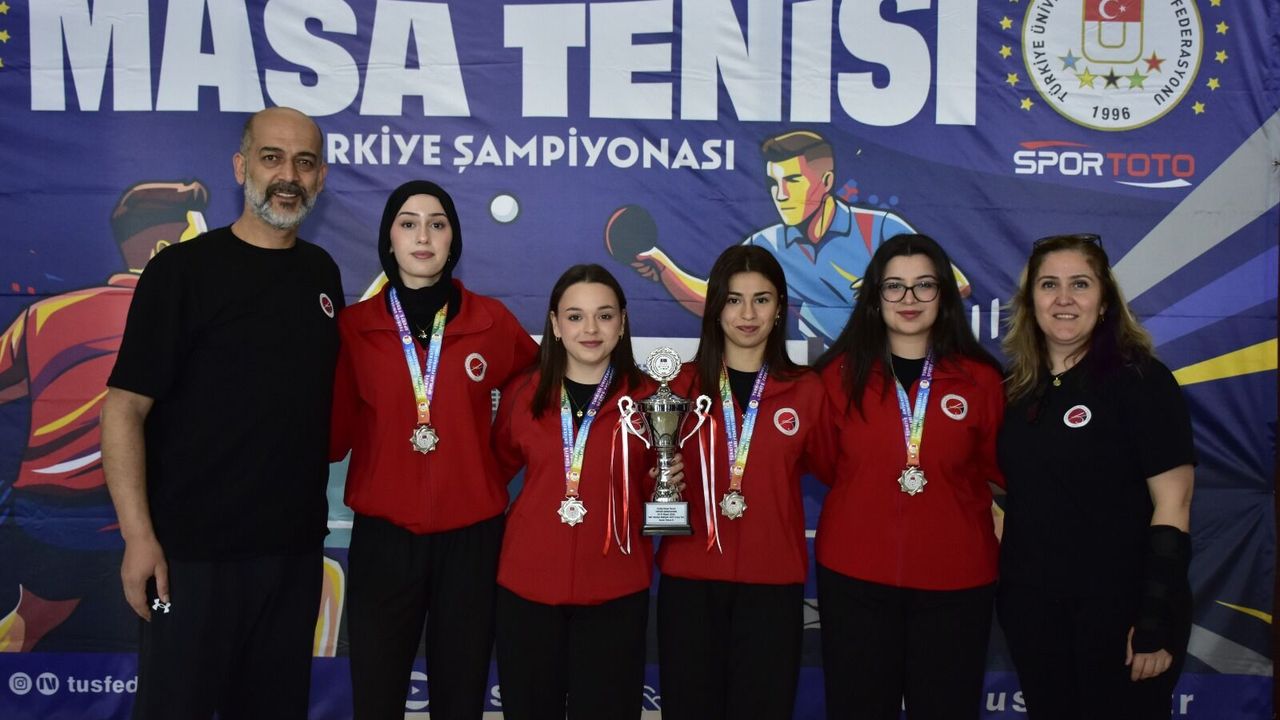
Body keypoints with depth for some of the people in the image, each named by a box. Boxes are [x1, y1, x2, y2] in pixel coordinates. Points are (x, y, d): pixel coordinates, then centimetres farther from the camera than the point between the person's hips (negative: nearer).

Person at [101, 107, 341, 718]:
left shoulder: (322, 273, 8)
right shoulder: (184, 269, -8)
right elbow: (124, 408, -11)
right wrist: (138, 536, -17)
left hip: (297, 547, 5)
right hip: (193, 551, -5)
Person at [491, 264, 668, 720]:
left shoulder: (648, 398, -1)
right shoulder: (522, 393, 2)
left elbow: (654, 488, 9)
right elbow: (497, 469, 16)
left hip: (615, 589, -1)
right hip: (527, 583, 1)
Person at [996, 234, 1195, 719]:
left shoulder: (1140, 377, -10)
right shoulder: (1019, 387, 6)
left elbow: (1173, 502, -13)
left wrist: (1157, 620, -17)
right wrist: (1002, 580, 4)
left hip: (1117, 606, -5)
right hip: (1030, 605, 5)